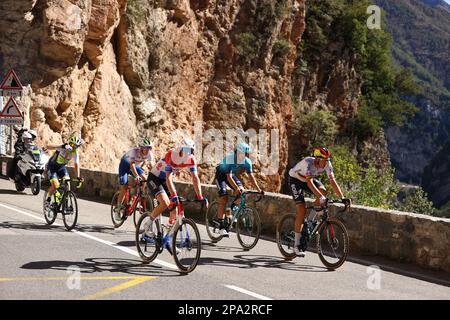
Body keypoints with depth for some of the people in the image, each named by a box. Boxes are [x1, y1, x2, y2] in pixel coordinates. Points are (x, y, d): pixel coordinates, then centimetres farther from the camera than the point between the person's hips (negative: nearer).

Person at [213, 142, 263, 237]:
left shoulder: (247, 162, -18)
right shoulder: (230, 158, -33)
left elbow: (251, 176, -14)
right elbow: (229, 177, -38)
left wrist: (259, 189, -24)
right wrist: (236, 188, -50)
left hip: (232, 175, 6)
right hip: (221, 174, -6)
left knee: (242, 191, -19)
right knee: (224, 198, -18)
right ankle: (221, 227, -16)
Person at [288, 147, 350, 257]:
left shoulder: (327, 164, -21)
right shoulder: (308, 162, -37)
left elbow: (333, 181, -24)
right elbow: (309, 182, -47)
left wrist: (342, 198, -35)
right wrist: (320, 197, -57)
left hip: (309, 178, 5)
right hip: (295, 179, -5)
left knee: (323, 192, -26)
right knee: (301, 210, -18)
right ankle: (296, 245, -10)